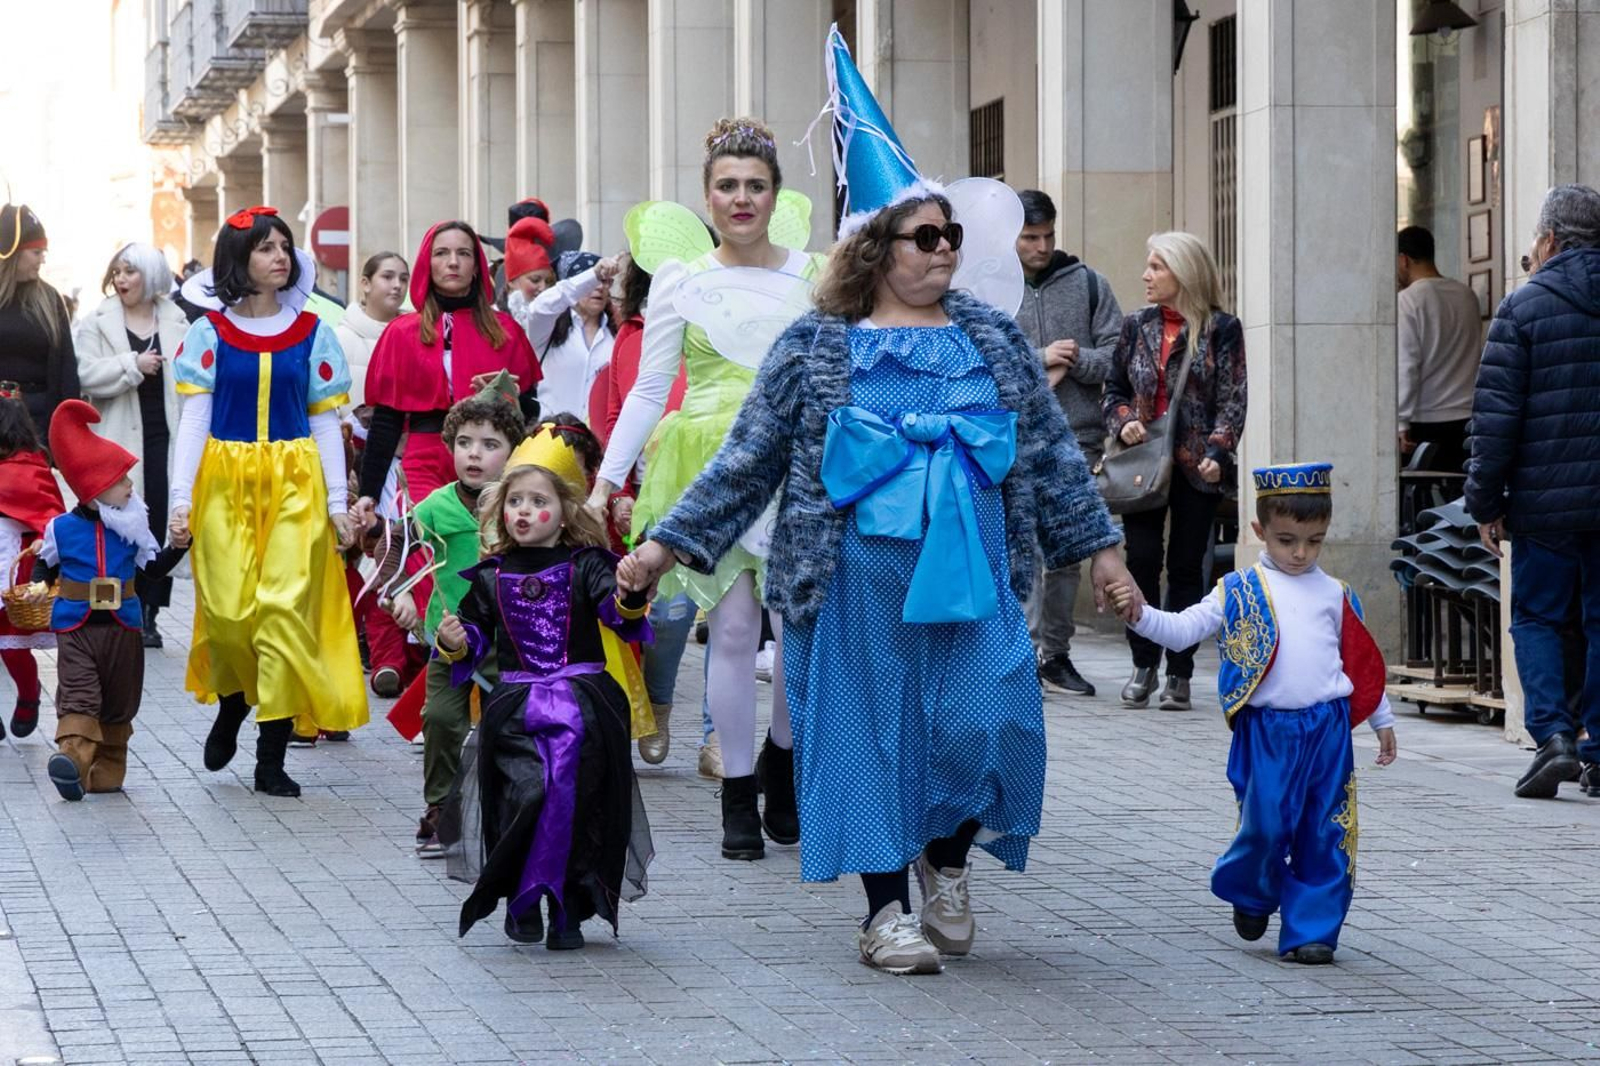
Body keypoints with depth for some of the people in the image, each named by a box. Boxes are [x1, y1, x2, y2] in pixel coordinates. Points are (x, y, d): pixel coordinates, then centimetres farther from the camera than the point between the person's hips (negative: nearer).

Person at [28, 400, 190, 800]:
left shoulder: (133, 529, 4)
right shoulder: (62, 528, -2)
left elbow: (155, 567, 10)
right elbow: (46, 563, 14)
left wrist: (177, 547, -6)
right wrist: (39, 585, -5)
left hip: (122, 627, 3)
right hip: (75, 627, -3)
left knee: (118, 702, 10)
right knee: (78, 695, -18)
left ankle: (107, 770, 21)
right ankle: (73, 756, -33)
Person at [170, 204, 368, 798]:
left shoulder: (312, 334, 6)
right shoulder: (209, 333, 3)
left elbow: (325, 421, 7)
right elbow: (194, 418, 0)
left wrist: (339, 501, 1)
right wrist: (181, 497, -10)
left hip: (295, 483, 0)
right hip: (225, 482, 0)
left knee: (286, 608, -9)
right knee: (229, 612, -6)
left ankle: (271, 759, -5)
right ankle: (233, 702, 28)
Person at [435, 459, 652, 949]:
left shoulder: (585, 567, 3)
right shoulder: (491, 577, 12)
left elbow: (616, 612, -12)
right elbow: (476, 636, 19)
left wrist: (631, 593, -34)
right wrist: (454, 642, -3)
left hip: (584, 704, -1)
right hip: (515, 705, 1)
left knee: (579, 801, -7)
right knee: (525, 795, -15)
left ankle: (570, 908, 5)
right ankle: (520, 902, 3)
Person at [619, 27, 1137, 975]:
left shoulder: (992, 340, 10)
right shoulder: (814, 351, 2)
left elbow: (1050, 452, 16)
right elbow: (748, 461, 6)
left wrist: (1098, 545, 14)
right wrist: (668, 544, 2)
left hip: (973, 568, 2)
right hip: (861, 572, -2)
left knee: (989, 720, -7)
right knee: (871, 728, 1)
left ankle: (947, 858, 20)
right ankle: (887, 907, 12)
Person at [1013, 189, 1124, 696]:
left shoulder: (1087, 284, 9)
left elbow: (1117, 355, 4)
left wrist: (1071, 362, -12)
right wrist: (1039, 359, -13)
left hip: (1077, 439, 2)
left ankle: (1056, 652, 16)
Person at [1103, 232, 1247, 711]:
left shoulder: (1221, 329, -2)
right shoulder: (1137, 326, 9)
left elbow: (1232, 401, -3)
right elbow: (1114, 390, 15)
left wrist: (1217, 453, -16)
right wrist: (1123, 421, -5)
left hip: (1196, 468, -3)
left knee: (1186, 567, 2)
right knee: (1141, 561, -4)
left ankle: (1179, 675, 7)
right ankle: (1143, 665, 10)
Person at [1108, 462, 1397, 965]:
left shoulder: (1335, 596, 12)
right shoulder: (1240, 592, 5)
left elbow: (1362, 663, 20)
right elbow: (1183, 629, 0)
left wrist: (1382, 721, 23)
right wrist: (1140, 615, -17)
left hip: (1328, 728, 2)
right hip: (1267, 729, -2)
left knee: (1324, 835, 0)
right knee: (1265, 825, -7)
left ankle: (1311, 930, 8)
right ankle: (1252, 894, 23)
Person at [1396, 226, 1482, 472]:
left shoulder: (1408, 301, -9)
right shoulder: (1466, 295, 9)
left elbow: (1405, 366, -13)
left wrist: (1401, 424, -13)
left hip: (1427, 423, -6)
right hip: (1468, 419, 6)